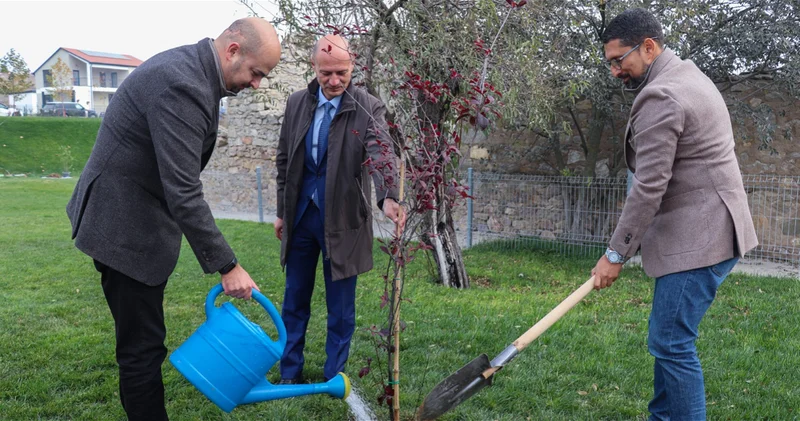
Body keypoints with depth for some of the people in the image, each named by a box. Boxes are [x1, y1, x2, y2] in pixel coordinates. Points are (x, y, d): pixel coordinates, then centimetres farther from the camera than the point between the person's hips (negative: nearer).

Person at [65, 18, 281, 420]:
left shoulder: (192, 67, 6)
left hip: (132, 217, 10)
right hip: (126, 226, -10)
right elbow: (183, 192, -30)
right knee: (142, 345, 0)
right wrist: (226, 266, -25)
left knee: (140, 338, 19)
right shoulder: (181, 84, -26)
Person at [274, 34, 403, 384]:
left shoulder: (367, 108, -10)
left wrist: (388, 198, -44)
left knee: (341, 306, 7)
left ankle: (334, 378, 24)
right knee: (295, 301, 15)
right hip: (300, 214, 4)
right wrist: (281, 211, 11)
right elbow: (284, 160, 11)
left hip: (342, 219, -4)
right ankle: (290, 373, 30)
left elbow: (381, 155, -25)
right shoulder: (297, 104, 3)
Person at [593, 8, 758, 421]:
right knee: (666, 337, 16)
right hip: (707, 231, 11)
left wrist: (616, 253, -14)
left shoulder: (660, 97, -17)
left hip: (698, 239, -11)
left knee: (672, 342, -7)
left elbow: (649, 187, -20)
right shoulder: (687, 75, 17)